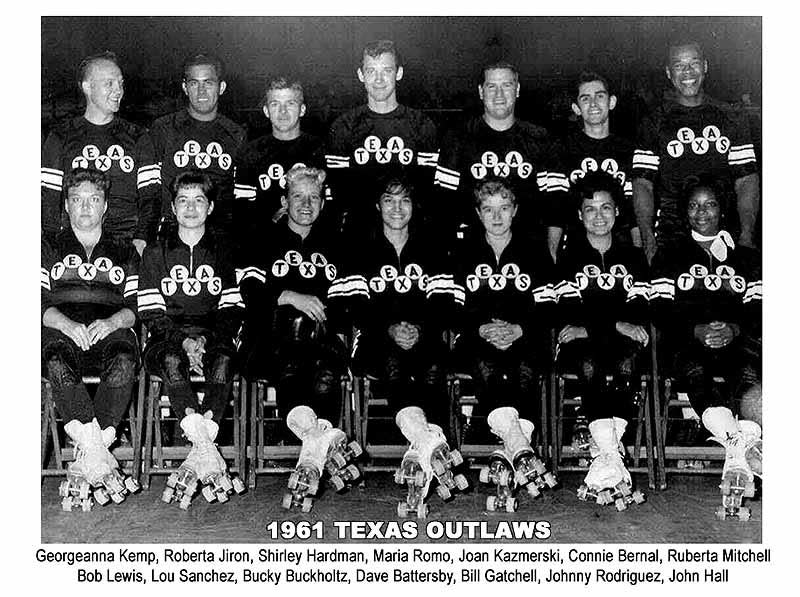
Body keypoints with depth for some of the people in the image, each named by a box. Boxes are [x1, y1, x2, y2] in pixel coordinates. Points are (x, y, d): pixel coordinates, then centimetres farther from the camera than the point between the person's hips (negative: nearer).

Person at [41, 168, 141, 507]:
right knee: (57, 362, -37)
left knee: (124, 361, -36)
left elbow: (135, 307, 13)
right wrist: (65, 323, -13)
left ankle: (86, 464, -35)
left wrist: (112, 322, -11)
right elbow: (41, 303, 9)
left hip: (110, 330, 0)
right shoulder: (49, 249, 24)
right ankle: (99, 456, -40)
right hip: (60, 331, 0)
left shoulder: (124, 253, 25)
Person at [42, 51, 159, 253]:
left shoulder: (137, 137, 13)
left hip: (128, 245, 1)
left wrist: (142, 239, -9)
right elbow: (49, 198, 6)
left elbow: (150, 196, 6)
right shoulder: (61, 137, 10)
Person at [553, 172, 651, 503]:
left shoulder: (633, 256, 19)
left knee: (627, 362, -33)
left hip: (621, 339, 1)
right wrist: (616, 324, -14)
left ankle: (604, 451, -32)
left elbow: (639, 312, 6)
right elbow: (568, 312, 2)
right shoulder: (570, 257, 15)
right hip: (580, 342, -1)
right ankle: (612, 455, -39)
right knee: (589, 365, -35)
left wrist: (589, 326, -12)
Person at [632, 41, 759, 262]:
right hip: (670, 239, -2)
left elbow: (746, 181, 7)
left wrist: (746, 236, -6)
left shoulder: (728, 119, 11)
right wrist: (649, 242, -15)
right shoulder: (655, 123, 5)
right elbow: (643, 185, -2)